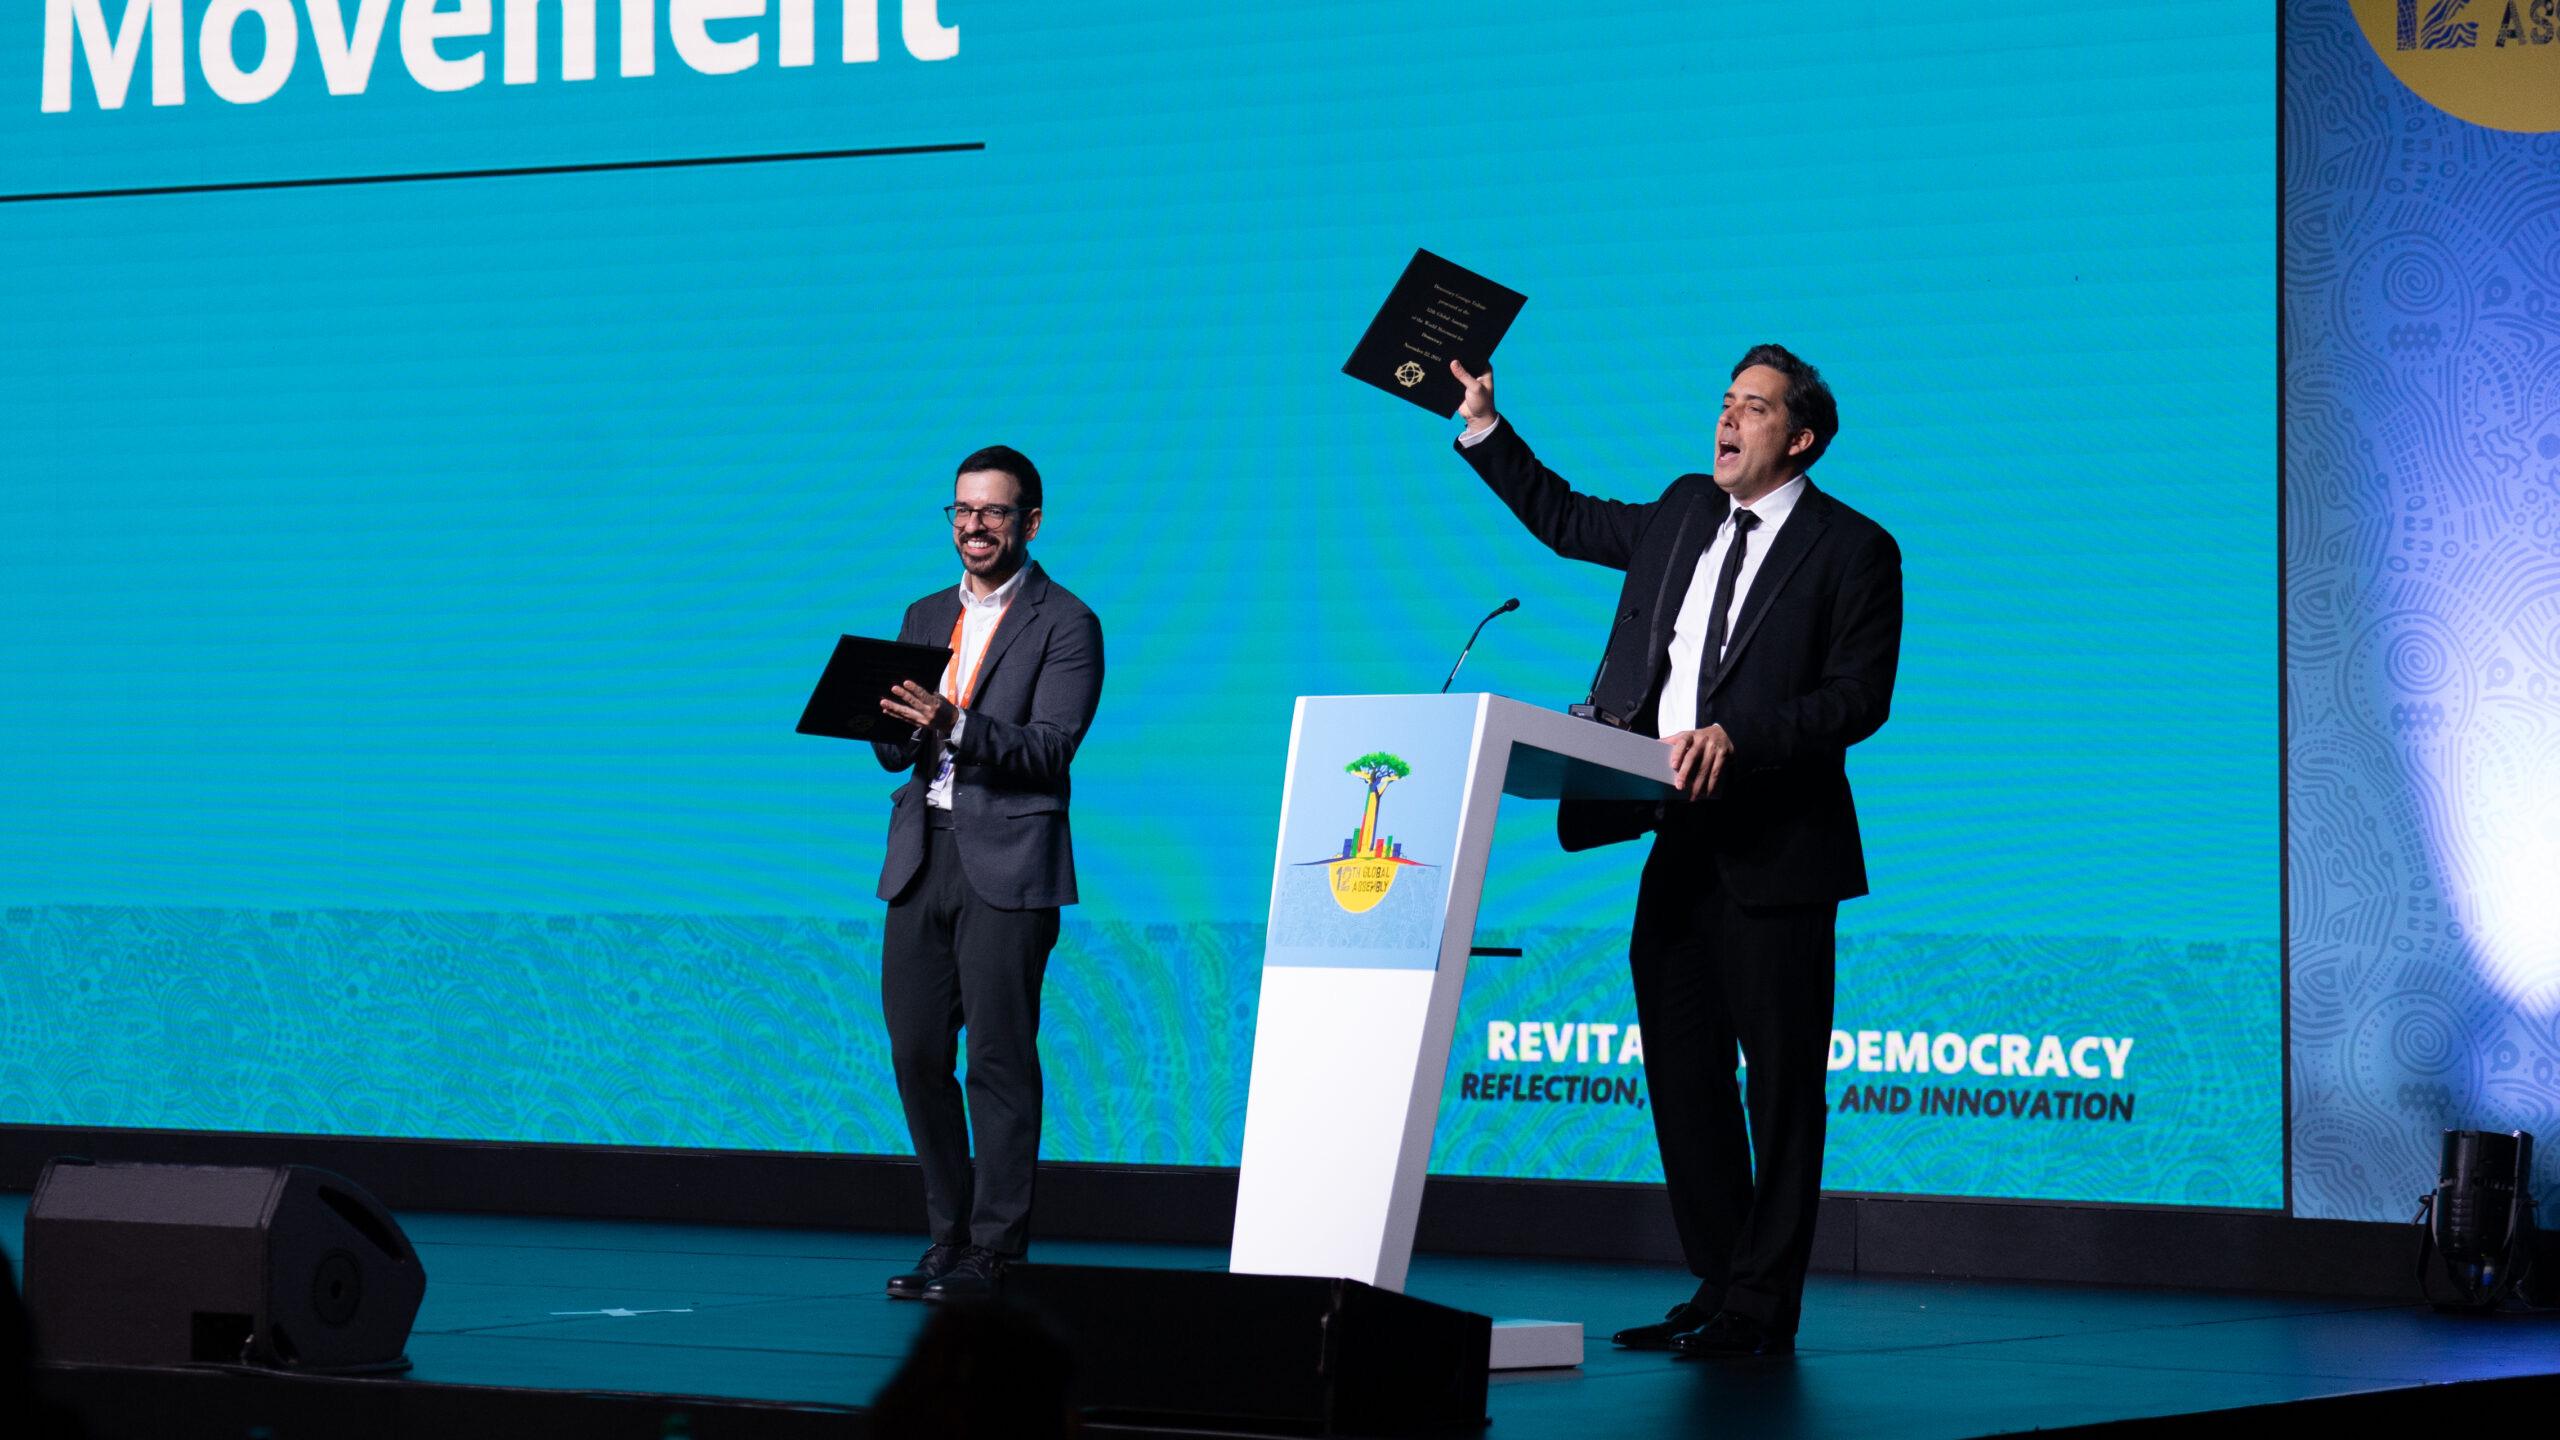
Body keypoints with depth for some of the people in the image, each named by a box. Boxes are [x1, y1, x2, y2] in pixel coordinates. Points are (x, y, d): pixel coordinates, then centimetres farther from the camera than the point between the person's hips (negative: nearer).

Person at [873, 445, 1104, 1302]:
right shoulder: (926, 617, 18)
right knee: (917, 1054, 6)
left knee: (1000, 1059, -6)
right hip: (921, 854, 6)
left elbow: (1051, 749, -12)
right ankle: (950, 1236, 16)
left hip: (1007, 861, -6)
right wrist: (895, 725, -7)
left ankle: (994, 1251, -1)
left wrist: (956, 726, -26)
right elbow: (898, 750, 16)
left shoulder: (1064, 625, -2)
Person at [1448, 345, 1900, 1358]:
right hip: (1679, 846, 7)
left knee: (1779, 1083, -3)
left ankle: (1762, 1308, 2)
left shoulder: (1852, 550, -4)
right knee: (1681, 1073, 9)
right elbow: (1565, 520, 27)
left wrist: (1737, 736, -21)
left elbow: (1860, 696, -11)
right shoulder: (1686, 513, 15)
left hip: (1775, 853, -7)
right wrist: (1483, 427, 21)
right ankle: (1717, 1289, 17)